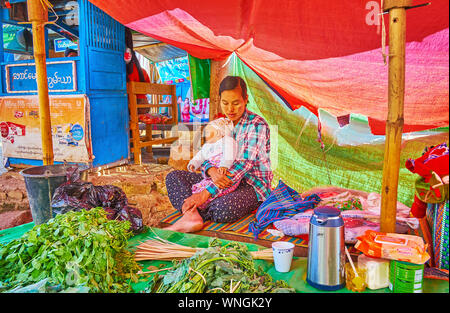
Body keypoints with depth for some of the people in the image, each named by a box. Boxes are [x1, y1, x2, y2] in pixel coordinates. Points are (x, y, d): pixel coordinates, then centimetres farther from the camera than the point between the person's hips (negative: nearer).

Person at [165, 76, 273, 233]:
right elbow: (205, 157, 5)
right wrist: (212, 171, -23)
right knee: (173, 177, -6)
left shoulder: (257, 125, -13)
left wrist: (206, 193, -31)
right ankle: (190, 216, -31)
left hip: (252, 185, -7)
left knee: (222, 209, -40)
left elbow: (244, 164, -24)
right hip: (223, 180, 7)